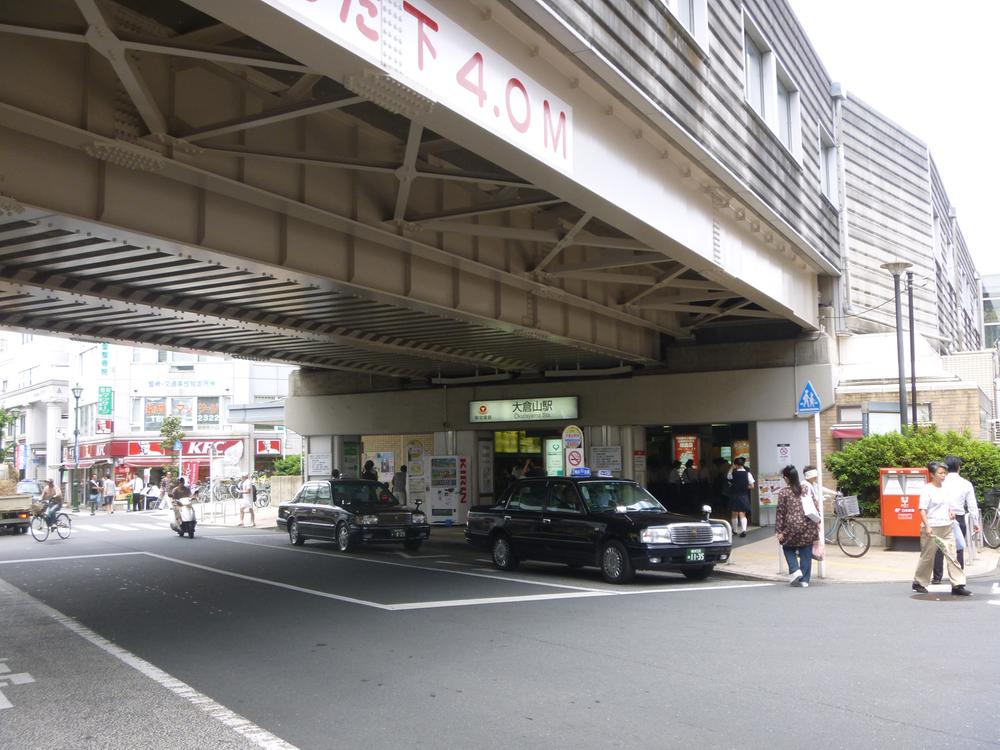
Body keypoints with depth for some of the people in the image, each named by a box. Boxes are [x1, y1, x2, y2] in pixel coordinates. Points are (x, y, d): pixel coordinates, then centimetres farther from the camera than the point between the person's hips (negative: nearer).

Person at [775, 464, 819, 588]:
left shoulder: (783, 492, -6)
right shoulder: (807, 489, 5)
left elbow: (780, 512, -5)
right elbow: (816, 507, 6)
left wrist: (779, 530, -1)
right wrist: (817, 522, 15)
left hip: (792, 526, -3)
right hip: (808, 526, 3)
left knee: (788, 547, 18)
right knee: (806, 553, 8)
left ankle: (795, 570, -1)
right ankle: (804, 580, 9)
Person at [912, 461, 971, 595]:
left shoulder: (945, 488, 12)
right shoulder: (927, 489, -11)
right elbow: (922, 510, -17)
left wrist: (951, 512, 6)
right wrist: (927, 526, -26)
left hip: (947, 527, 7)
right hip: (932, 528, -7)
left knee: (952, 556, 1)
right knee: (927, 557, 4)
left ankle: (957, 585, 2)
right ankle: (918, 583, 19)